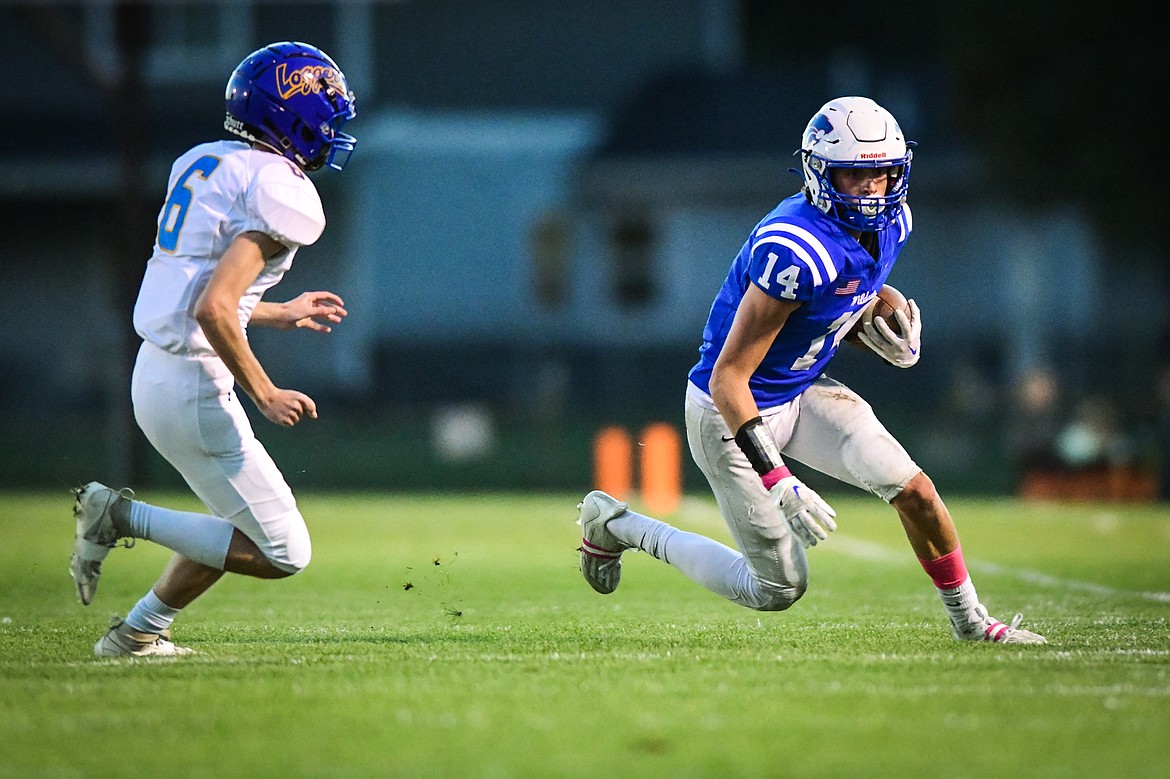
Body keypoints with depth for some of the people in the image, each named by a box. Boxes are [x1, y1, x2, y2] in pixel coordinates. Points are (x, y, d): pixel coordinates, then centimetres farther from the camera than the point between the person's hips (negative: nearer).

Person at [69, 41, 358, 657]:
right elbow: (213, 310, -25)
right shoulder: (282, 194, -16)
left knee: (247, 531, 22)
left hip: (154, 372, 9)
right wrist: (265, 395, -16)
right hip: (195, 391, -9)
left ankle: (137, 633, 22)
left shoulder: (200, 165, 11)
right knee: (283, 553, -2)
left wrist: (278, 314, 28)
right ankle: (124, 515, -4)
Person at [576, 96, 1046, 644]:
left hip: (804, 392, 7)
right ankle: (616, 525, 17)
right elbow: (727, 378, -31)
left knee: (913, 491, -10)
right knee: (780, 588, 2)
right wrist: (778, 481, -36)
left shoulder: (889, 223, -6)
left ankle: (970, 621, 11)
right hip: (732, 411, -7)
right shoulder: (799, 251, -33)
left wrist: (882, 330, -4)